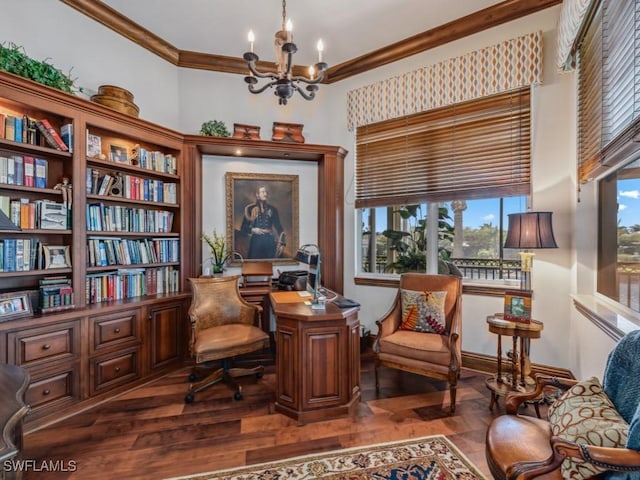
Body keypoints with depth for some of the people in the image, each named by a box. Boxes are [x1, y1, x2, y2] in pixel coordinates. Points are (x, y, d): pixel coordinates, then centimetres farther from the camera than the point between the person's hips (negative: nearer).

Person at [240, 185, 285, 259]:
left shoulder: (272, 209, 6)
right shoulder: (250, 209, 3)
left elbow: (278, 226, 4)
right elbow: (243, 228, 5)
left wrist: (282, 243, -6)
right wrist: (252, 230, -14)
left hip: (270, 241, 1)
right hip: (256, 241, -1)